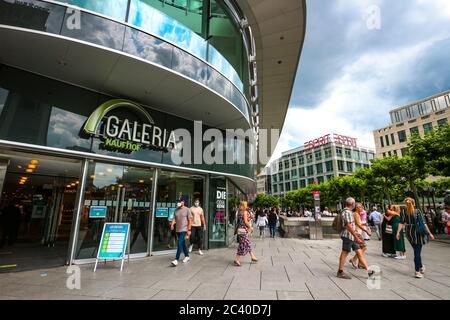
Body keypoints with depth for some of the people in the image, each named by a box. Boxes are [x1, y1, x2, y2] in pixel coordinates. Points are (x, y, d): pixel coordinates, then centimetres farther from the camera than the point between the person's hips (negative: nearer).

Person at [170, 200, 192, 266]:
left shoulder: (187, 209, -7)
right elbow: (174, 218, 7)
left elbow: (190, 220, -8)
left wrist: (189, 230, -12)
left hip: (184, 229, -6)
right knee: (183, 243, 17)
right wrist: (172, 225, -14)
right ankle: (187, 256, 32)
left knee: (180, 243, -12)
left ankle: (176, 260, -10)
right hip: (178, 230, 6)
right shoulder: (176, 210, 9)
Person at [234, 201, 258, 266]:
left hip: (240, 229, 9)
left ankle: (253, 257, 27)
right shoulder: (245, 212, -12)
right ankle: (236, 260, 5)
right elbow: (246, 222, -17)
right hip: (243, 230, -9)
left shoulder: (239, 212, 11)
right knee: (243, 245, -2)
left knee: (248, 244, 17)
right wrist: (250, 227, -4)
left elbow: (239, 221, 12)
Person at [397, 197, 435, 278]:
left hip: (409, 233, 1)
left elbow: (402, 223, -8)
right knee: (417, 252, 2)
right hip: (418, 232, -1)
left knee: (416, 251, 16)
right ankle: (417, 271, 6)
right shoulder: (417, 211, -4)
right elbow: (423, 223, -5)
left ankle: (421, 266, 28)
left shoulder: (403, 211, -3)